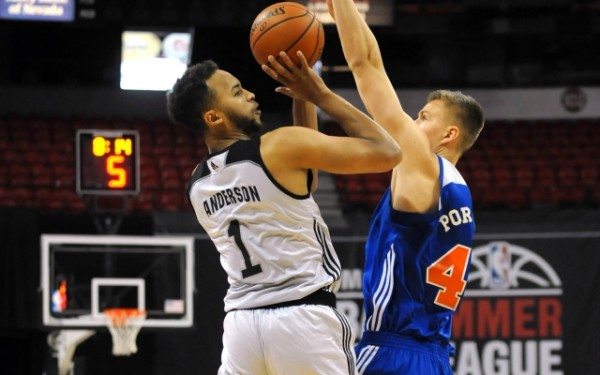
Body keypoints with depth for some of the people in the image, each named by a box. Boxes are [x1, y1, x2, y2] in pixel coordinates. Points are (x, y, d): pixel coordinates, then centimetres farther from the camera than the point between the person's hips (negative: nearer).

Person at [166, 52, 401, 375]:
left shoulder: (198, 184, 14)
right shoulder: (280, 146, -8)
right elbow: (387, 153, -3)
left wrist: (303, 100, 21)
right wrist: (321, 95, 4)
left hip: (242, 322, 6)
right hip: (303, 320, -6)